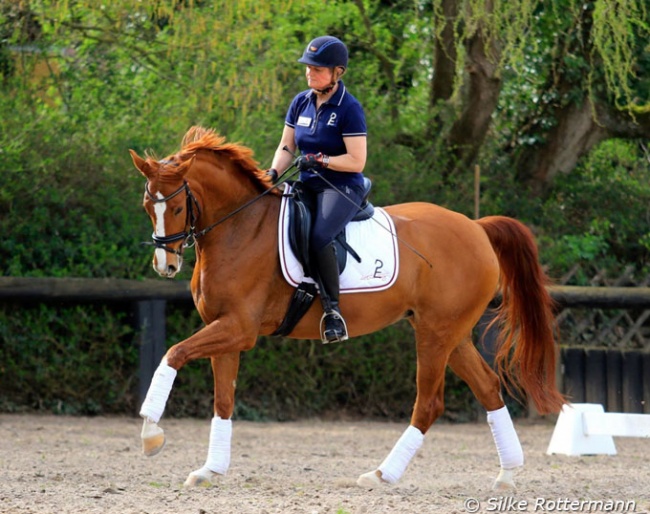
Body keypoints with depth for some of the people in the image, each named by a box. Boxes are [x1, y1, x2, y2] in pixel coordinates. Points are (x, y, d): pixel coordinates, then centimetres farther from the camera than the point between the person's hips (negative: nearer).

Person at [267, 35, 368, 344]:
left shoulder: (349, 108, -9)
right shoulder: (301, 103, 11)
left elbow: (356, 161, -12)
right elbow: (286, 147, 14)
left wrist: (320, 160, -20)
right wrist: (273, 173, -5)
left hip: (343, 187, -8)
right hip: (308, 187, 8)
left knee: (319, 236, -34)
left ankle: (332, 309, -24)